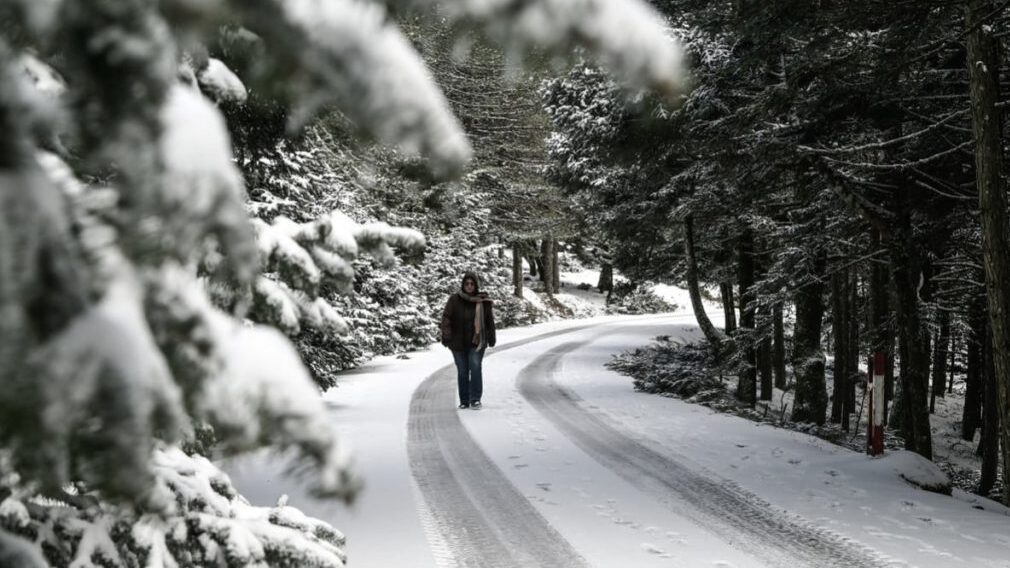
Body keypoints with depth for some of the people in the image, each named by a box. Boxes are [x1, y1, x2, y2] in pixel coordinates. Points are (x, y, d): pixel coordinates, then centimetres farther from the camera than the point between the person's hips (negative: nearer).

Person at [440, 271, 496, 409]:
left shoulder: (483, 301, -1)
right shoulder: (455, 300, -4)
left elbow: (489, 321, 7)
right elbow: (446, 317, -8)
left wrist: (491, 338, 9)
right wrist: (446, 335, -19)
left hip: (477, 342, -1)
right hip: (458, 343, 1)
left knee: (475, 367, -16)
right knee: (462, 371, 6)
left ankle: (475, 399, -10)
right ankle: (464, 401, 16)